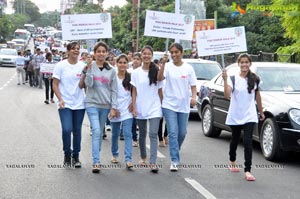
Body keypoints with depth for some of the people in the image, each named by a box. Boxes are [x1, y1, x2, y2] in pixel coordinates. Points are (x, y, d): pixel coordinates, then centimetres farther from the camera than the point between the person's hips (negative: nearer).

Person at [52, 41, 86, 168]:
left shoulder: (83, 66, 3)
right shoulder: (61, 66, -3)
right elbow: (55, 85, -3)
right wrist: (60, 99, -12)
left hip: (79, 104, 3)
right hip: (65, 104, -3)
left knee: (77, 131, 8)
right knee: (67, 129, -15)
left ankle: (76, 157, 23)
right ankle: (67, 155, 7)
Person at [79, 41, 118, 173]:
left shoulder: (111, 71, 7)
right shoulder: (90, 67, 0)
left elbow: (114, 91, 7)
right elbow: (88, 84, -9)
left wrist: (114, 107, 0)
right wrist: (88, 70, -16)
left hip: (105, 105, 3)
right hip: (92, 103, -3)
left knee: (99, 133, 10)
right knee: (96, 131, -14)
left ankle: (96, 159, 21)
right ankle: (96, 162, -15)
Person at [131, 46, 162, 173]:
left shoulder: (156, 71, 1)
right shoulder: (136, 73, 3)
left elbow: (159, 91, 5)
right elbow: (134, 92, 3)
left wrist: (161, 106, 3)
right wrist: (134, 108, -4)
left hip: (154, 108, -2)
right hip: (140, 109, 2)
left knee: (153, 134, -11)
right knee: (142, 134, 14)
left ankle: (153, 162, -15)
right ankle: (143, 157, 32)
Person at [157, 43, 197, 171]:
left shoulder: (188, 68, 3)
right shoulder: (168, 66, -4)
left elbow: (193, 86, 5)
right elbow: (160, 78, -21)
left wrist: (194, 97, -14)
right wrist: (163, 63, -33)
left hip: (184, 106, 3)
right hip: (169, 105, -3)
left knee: (182, 133, 12)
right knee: (173, 133, -8)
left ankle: (175, 154, 36)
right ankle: (174, 161, -5)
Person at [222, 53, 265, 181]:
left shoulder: (254, 79, 1)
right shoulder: (233, 79, -7)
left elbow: (257, 96, 13)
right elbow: (227, 95, -20)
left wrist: (261, 112, 17)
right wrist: (225, 80, -30)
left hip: (249, 116, 0)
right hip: (235, 116, 0)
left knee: (248, 141, -13)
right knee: (235, 140, 18)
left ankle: (247, 171, -14)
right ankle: (232, 162, 42)